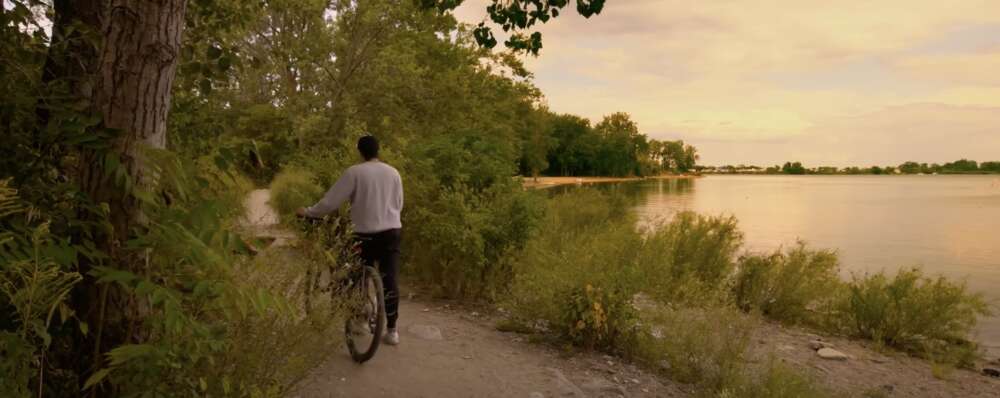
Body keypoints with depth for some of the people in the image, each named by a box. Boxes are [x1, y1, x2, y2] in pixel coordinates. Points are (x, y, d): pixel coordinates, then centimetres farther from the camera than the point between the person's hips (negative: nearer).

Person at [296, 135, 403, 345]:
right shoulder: (393, 172, 6)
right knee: (390, 280, 3)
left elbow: (331, 201, -6)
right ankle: (391, 330, 6)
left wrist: (308, 212, 9)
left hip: (367, 233, -3)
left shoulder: (355, 172, -6)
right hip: (392, 231, 3)